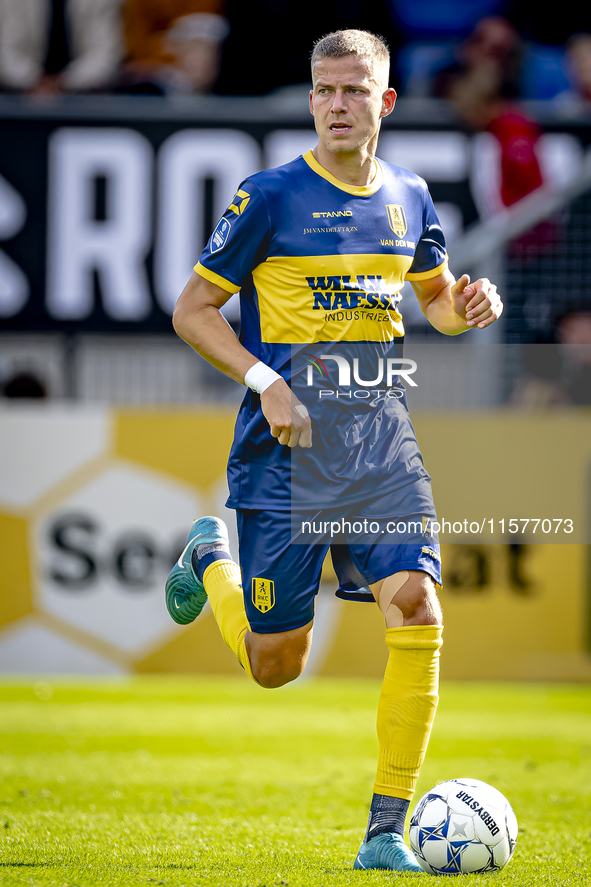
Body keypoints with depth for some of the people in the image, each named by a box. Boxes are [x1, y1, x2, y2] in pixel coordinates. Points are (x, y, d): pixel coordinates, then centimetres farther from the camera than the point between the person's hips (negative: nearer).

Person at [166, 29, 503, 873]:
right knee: (275, 664, 2)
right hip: (288, 445, -3)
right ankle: (209, 556, 38)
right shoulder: (270, 196, -6)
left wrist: (469, 303, 0)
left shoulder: (407, 196, 9)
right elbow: (192, 309, -2)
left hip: (381, 437, 3)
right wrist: (265, 381, -16)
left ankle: (386, 830, -8)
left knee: (417, 608, -17)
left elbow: (436, 297, 25)